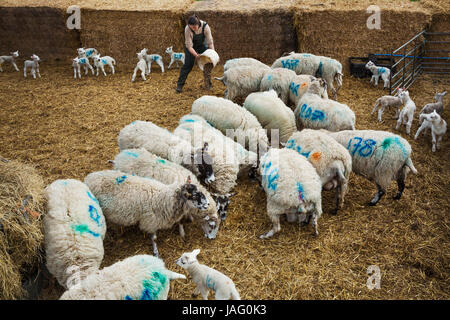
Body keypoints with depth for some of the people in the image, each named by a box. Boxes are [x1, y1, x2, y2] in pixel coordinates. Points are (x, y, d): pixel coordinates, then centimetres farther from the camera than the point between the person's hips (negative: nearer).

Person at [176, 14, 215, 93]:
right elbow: (189, 46, -29)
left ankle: (208, 85, 8)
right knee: (188, 64, -9)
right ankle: (179, 85, 0)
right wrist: (196, 55, -43)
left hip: (202, 45, 2)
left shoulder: (205, 26, -31)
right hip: (191, 46, -2)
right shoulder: (187, 29, -33)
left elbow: (210, 42, -25)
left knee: (208, 63, -7)